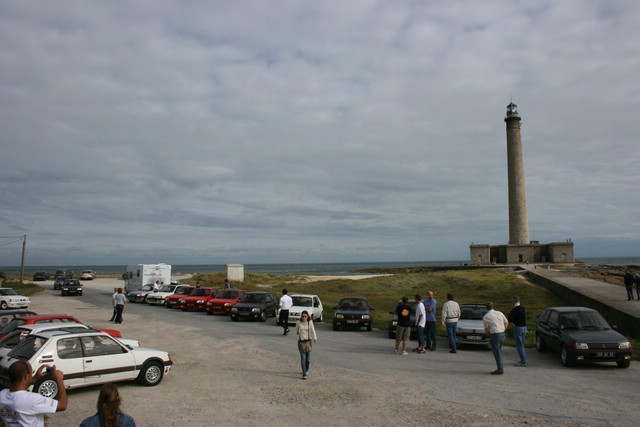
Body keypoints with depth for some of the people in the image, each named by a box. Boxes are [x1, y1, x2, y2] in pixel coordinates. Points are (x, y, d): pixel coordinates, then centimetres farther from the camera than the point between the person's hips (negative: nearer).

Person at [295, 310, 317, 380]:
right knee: (303, 358, -7)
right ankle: (304, 374, -6)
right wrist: (297, 332, -12)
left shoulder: (310, 322, -3)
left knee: (307, 357, 8)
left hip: (308, 341, 0)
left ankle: (306, 370, 34)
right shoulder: (299, 323, 0)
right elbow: (296, 331, 12)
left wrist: (315, 338, -28)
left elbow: (313, 330, -13)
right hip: (301, 342, 0)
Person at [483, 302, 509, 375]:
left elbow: (486, 329, -3)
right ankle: (501, 368, 21)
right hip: (502, 334, 6)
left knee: (497, 353, 1)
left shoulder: (485, 317, -6)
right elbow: (506, 323, 13)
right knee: (499, 351, 18)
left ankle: (500, 370, 2)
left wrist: (489, 335, 14)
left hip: (495, 335, -6)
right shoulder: (500, 313, 7)